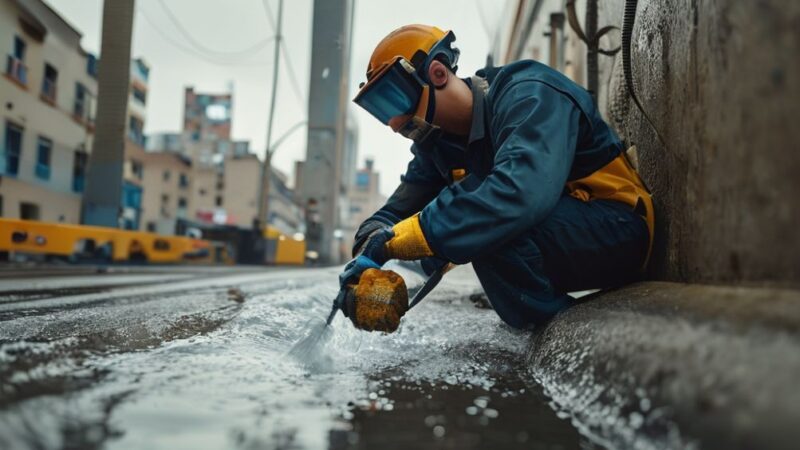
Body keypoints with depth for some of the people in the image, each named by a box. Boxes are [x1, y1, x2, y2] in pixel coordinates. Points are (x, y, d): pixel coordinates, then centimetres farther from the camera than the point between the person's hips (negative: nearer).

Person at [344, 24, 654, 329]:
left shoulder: (530, 96, -25)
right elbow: (404, 205, -1)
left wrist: (396, 240, -41)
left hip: (616, 233, -8)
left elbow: (519, 194, -43)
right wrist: (369, 255, -25)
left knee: (488, 222, -33)